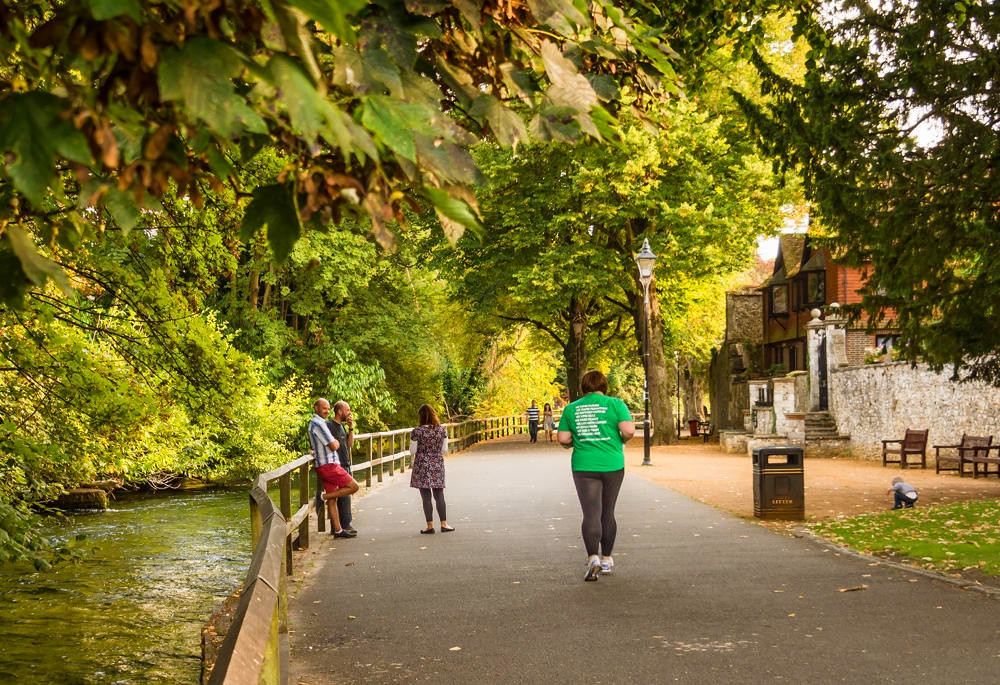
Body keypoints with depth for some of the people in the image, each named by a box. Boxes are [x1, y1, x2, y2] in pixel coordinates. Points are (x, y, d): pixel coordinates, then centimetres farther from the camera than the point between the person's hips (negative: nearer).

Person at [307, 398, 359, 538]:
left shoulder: (313, 422, 18)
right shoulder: (318, 424, -15)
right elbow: (334, 446, -15)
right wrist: (336, 442, 6)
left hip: (323, 466, 10)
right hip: (328, 465, -10)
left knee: (332, 499, 9)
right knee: (353, 486, -4)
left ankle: (338, 530, 11)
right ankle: (324, 496, -3)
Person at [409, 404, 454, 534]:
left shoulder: (417, 432, -12)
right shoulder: (442, 430, -3)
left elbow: (412, 451, -7)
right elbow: (445, 450, 2)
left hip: (421, 466, -3)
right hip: (438, 465, 3)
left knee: (426, 497, 3)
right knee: (439, 495, 11)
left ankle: (430, 526, 4)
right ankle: (444, 524, 11)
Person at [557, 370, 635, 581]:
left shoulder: (571, 408, 4)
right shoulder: (615, 404, 0)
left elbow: (562, 439, 2)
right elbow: (629, 430, -11)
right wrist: (622, 441, 9)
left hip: (584, 467, 0)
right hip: (612, 465, 0)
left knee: (591, 514, -4)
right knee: (607, 513, 13)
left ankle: (593, 558, -22)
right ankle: (607, 560, 21)